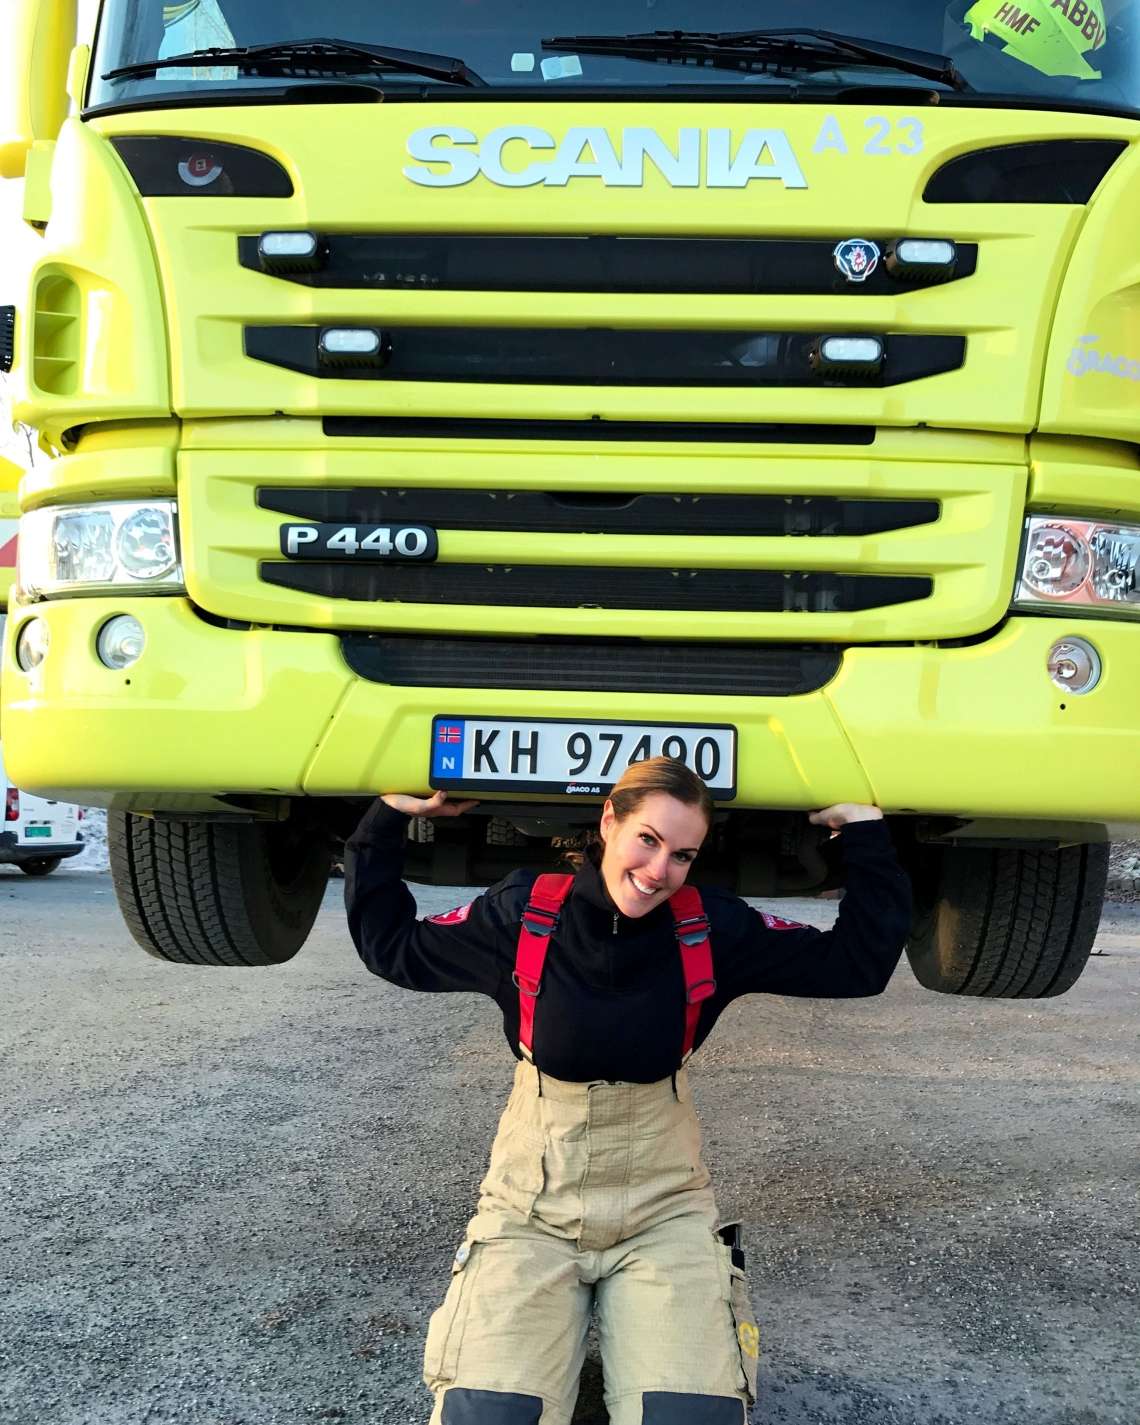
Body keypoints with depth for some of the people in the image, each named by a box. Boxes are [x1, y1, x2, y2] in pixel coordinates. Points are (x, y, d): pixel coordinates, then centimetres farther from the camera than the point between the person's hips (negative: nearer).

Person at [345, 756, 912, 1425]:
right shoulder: (523, 914, -6)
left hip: (664, 1209, 1)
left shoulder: (713, 930, -6)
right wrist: (387, 820, 4)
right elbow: (392, 947, 7)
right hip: (531, 1211, 0)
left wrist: (865, 833, -7)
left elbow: (858, 962, -3)